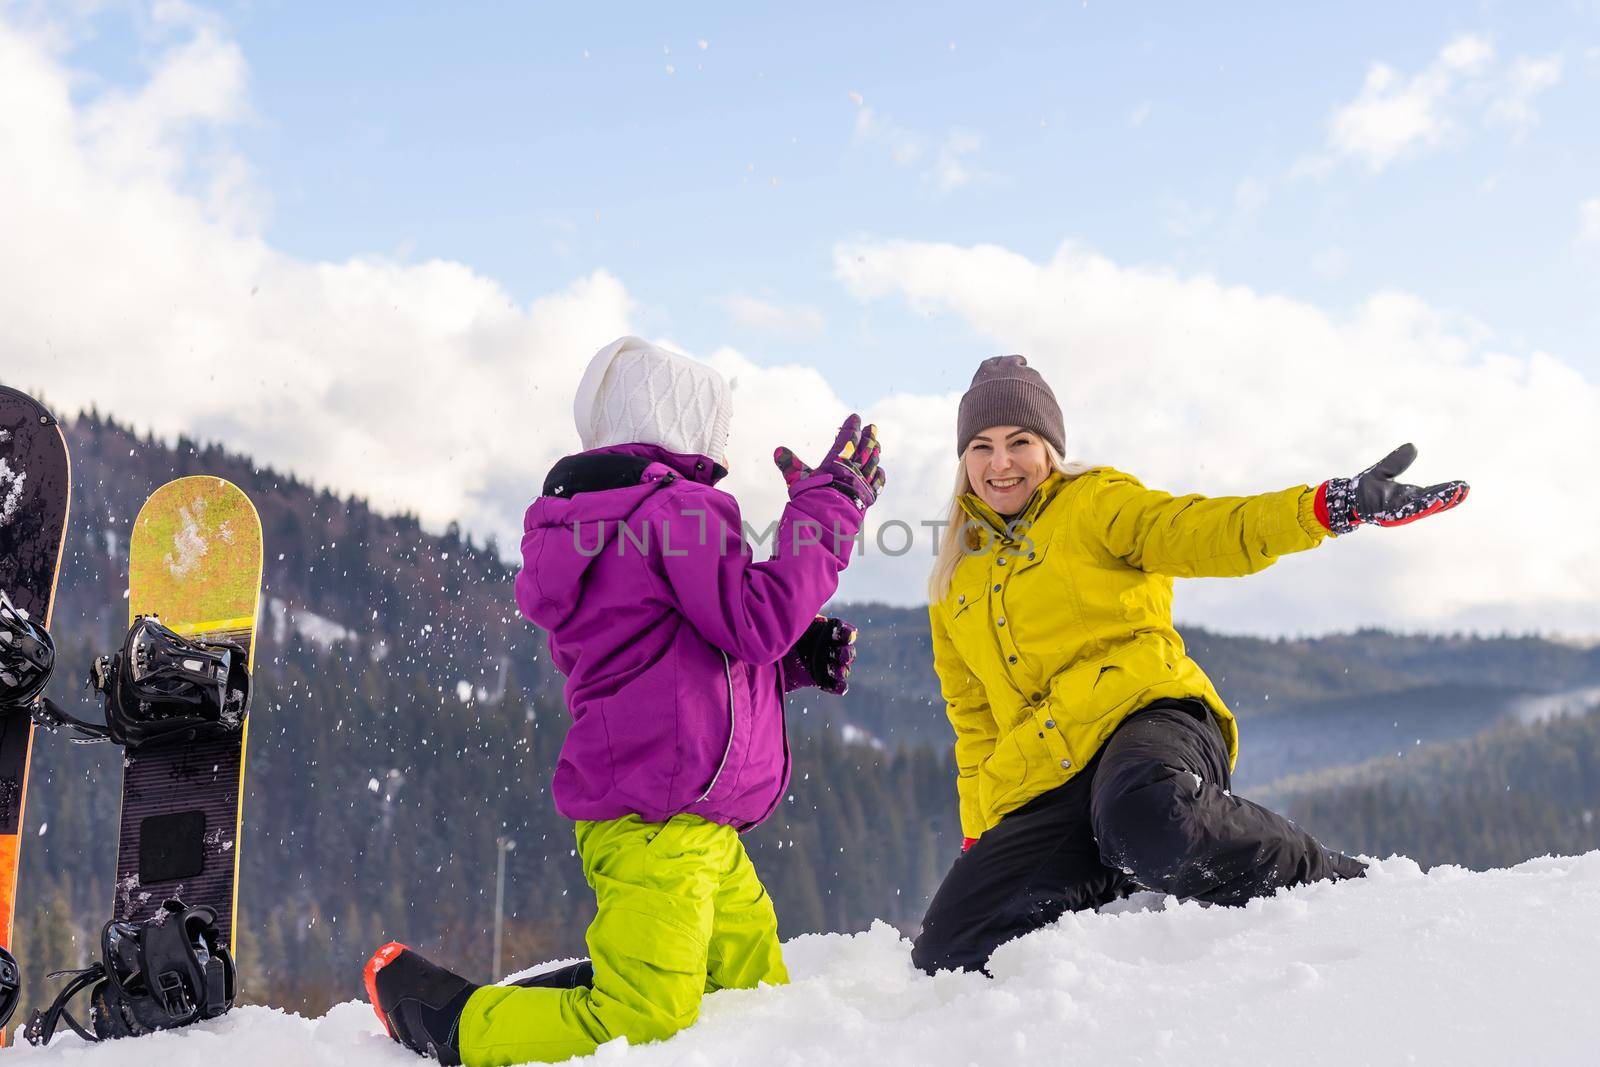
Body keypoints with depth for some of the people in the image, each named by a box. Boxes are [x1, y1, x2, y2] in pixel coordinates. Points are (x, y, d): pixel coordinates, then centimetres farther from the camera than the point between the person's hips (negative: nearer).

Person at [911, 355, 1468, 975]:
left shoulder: (1095, 503, 11)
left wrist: (1331, 506, -23)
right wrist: (979, 833, 18)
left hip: (1144, 714, -4)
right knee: (948, 955, -16)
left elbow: (1205, 533, -5)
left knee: (1148, 820, -43)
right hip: (1040, 793, 5)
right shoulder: (954, 589, 24)